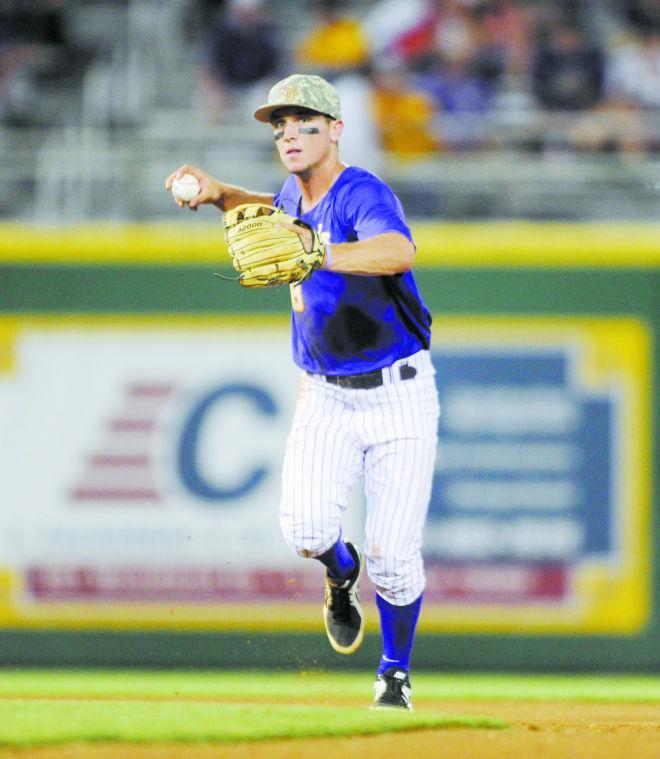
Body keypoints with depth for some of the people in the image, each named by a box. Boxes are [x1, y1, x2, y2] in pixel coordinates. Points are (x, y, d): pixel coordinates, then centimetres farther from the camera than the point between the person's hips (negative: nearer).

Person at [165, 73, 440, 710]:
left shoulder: (362, 193, -18)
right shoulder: (297, 193, 5)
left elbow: (399, 251, -41)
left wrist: (319, 254, -56)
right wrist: (219, 194, 13)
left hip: (400, 399, -5)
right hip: (326, 399, 5)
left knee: (392, 555, -8)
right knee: (305, 527, -19)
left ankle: (395, 675, 16)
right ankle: (341, 574, 17)